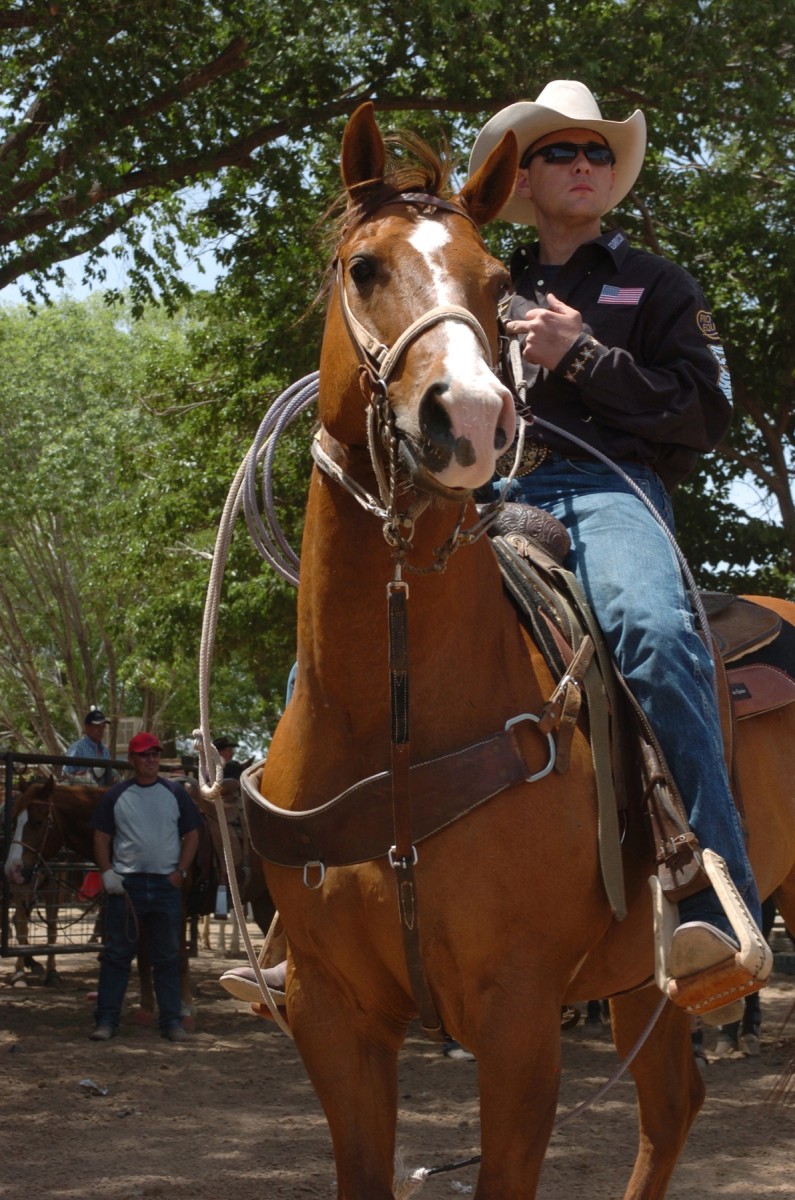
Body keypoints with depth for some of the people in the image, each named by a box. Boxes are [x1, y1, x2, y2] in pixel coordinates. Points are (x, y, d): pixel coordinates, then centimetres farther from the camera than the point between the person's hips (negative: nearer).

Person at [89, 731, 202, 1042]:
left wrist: (180, 871, -3)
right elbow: (101, 837, 6)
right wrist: (107, 873, -6)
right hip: (125, 885, -1)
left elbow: (191, 835, 8)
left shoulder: (175, 794, 7)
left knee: (167, 957, 5)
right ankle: (106, 1020, 4)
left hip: (167, 885, 1)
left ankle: (171, 1020, 11)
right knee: (117, 954, 1)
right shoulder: (116, 795, 6)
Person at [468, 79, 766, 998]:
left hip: (611, 490, -4)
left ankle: (712, 909, -47)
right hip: (499, 499, 4)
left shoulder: (653, 285, 20)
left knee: (656, 630, -39)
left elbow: (707, 412, 7)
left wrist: (585, 359, -3)